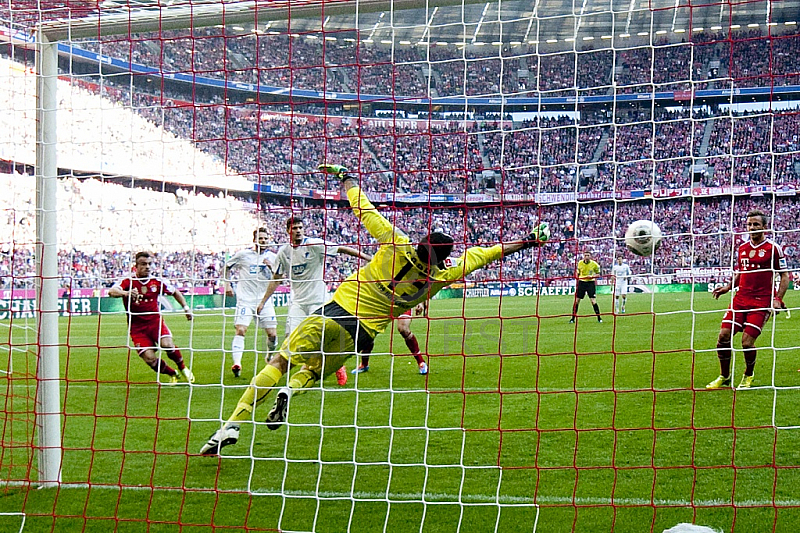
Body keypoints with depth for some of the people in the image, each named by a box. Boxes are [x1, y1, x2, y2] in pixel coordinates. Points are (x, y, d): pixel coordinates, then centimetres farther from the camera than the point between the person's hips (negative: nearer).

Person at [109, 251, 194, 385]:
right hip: (137, 326, -1)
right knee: (150, 359, -14)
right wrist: (126, 293, -50)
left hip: (155, 320, 1)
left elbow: (175, 292, 17)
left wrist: (186, 308, 8)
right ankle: (172, 374, 15)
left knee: (167, 344, -25)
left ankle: (183, 368, 4)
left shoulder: (157, 282, -1)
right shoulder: (128, 282, -10)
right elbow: (112, 291, -30)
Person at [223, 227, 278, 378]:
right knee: (241, 330, -18)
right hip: (245, 300, -2)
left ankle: (270, 357, 30)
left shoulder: (272, 257, 7)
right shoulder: (243, 254, 1)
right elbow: (227, 267, 14)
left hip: (265, 301, 2)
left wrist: (272, 267, -12)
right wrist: (227, 284, 3)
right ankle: (236, 364, -23)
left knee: (272, 334, 0)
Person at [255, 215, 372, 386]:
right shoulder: (284, 252, 3)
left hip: (318, 300, -4)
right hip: (298, 301, 4)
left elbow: (342, 249, -8)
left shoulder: (315, 245, -9)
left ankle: (338, 366, 18)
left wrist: (368, 258, -14)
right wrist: (263, 302, 11)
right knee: (291, 337, -8)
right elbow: (276, 279, 12)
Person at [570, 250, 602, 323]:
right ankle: (573, 318, 7)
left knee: (593, 301, -10)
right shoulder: (580, 263, 0)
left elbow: (598, 274, 4)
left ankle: (599, 318, 2)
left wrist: (592, 276, -13)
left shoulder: (594, 264, -6)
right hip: (581, 282, 2)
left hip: (590, 283, -2)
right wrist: (577, 277, 0)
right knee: (577, 300, -1)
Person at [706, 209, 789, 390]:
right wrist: (728, 287, 7)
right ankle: (724, 377, 12)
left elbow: (784, 276, -1)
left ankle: (748, 376, 16)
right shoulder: (742, 248, 12)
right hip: (741, 298, 5)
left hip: (762, 301, -5)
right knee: (724, 335, -6)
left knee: (747, 341, -12)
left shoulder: (773, 248, -4)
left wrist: (778, 299, -12)